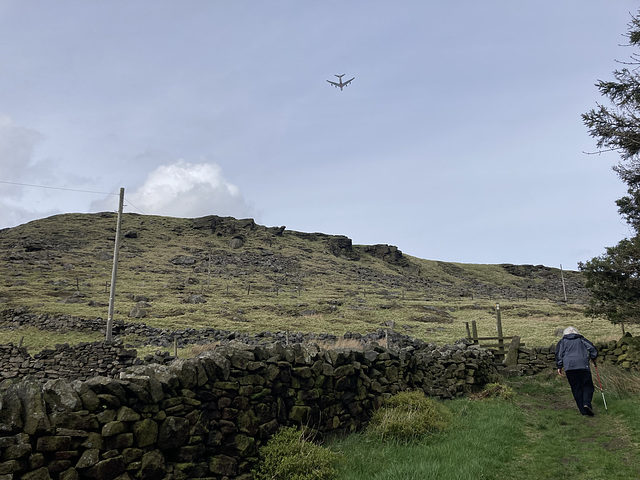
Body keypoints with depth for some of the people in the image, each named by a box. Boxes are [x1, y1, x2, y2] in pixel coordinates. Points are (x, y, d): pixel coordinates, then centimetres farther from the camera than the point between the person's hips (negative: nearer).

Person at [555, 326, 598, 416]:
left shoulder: (562, 342, 18)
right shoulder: (581, 340, 18)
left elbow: (558, 354, 7)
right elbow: (592, 349, 9)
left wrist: (559, 366, 8)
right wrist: (593, 358, 23)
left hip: (569, 367, 1)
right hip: (583, 365, 0)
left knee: (576, 388, 5)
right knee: (587, 385, 6)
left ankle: (583, 410, 3)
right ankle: (587, 403, -17)